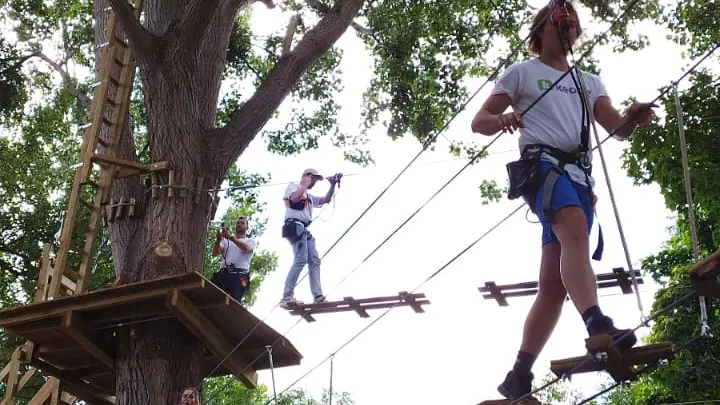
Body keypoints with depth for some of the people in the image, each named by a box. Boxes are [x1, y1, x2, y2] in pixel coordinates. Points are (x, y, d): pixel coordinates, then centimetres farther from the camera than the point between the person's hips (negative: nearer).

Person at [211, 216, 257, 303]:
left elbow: (246, 248, -8)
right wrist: (218, 240, -9)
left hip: (239, 276, -3)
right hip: (223, 273, 3)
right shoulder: (227, 241, 29)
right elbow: (215, 253, 12)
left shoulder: (251, 241, 18)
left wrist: (231, 237, -21)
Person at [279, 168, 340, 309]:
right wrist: (306, 184, -2)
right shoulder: (293, 186, 9)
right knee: (301, 259, -21)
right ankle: (287, 297, -25)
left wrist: (333, 185, 18)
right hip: (295, 226, -9)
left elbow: (326, 200, 29)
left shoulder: (309, 196, 32)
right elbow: (295, 198, -13)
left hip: (305, 229, 9)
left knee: (314, 260, -1)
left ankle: (318, 297, -7)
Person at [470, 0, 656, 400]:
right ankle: (598, 326, -53)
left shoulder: (589, 82, 29)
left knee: (554, 284, -3)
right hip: (543, 164, -5)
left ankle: (518, 378, 0)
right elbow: (478, 122, 8)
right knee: (576, 231, -36)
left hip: (580, 177, 5)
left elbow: (617, 129, 15)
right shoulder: (522, 72, 15)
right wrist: (501, 120, -16)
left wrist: (633, 118, -10)